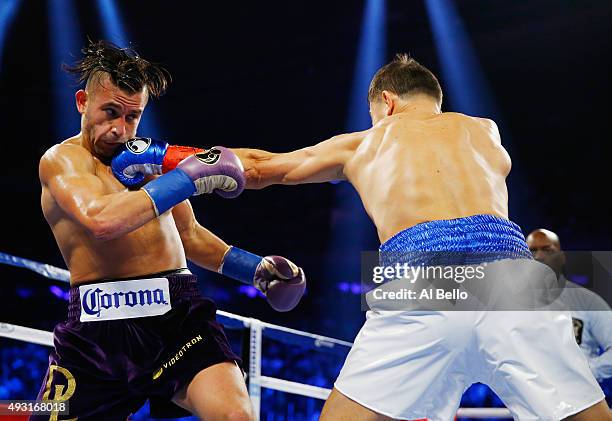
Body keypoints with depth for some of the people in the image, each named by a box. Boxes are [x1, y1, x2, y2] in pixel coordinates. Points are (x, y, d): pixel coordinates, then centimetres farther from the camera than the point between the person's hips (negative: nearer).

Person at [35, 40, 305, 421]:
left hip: (178, 314, 3)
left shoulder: (154, 156, 18)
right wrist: (188, 178, -14)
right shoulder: (63, 159, 0)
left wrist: (256, 268, 18)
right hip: (101, 328, -2)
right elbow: (101, 220, -22)